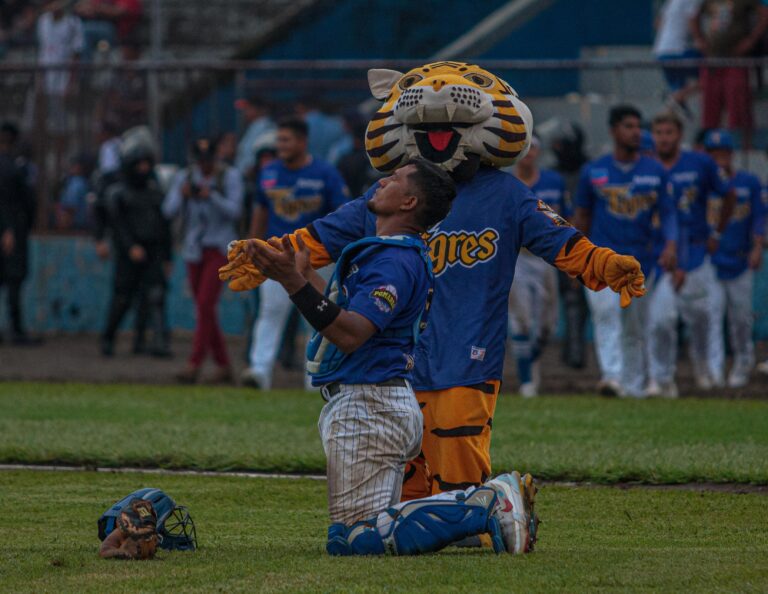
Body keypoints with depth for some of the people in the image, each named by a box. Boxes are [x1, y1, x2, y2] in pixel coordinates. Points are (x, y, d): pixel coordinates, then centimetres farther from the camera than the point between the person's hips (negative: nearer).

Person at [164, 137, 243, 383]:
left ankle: (194, 365, -18)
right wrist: (182, 195, -19)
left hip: (219, 248, -5)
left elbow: (234, 211, -12)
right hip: (194, 249, 5)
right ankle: (223, 366, 15)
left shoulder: (230, 176, -3)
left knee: (205, 305, -15)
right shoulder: (185, 177, 6)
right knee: (203, 309, 7)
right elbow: (169, 210, 0)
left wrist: (211, 196, -26)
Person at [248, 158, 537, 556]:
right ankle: (489, 501, 6)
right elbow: (347, 315, 25)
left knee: (357, 538, -11)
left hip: (367, 407, -10)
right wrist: (302, 275, 32)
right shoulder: (395, 254, 15)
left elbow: (350, 335, -27)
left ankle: (483, 507, -12)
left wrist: (295, 282, -32)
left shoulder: (395, 261, -16)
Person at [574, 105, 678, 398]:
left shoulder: (655, 171, 6)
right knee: (607, 314, -21)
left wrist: (671, 244, -15)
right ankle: (612, 376, -31)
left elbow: (667, 212, 3)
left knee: (635, 327, 8)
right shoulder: (594, 172, 3)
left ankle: (634, 385, 18)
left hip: (641, 259, 2)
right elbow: (582, 215, 13)